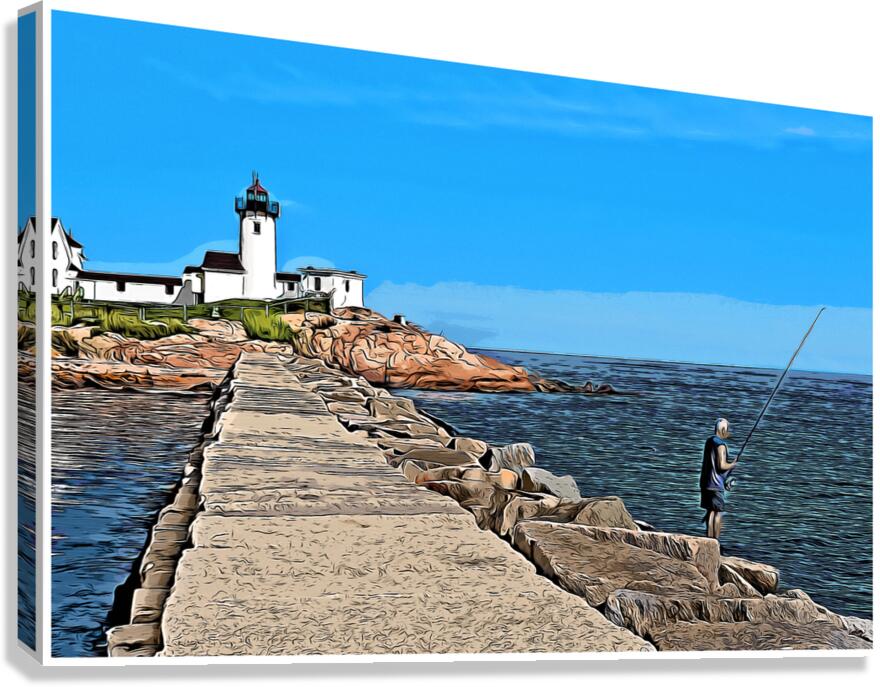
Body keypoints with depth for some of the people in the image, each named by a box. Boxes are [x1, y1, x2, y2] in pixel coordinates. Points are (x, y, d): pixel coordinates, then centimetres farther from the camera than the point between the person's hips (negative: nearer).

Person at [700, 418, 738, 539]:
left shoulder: (710, 440, 12)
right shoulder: (721, 445, -16)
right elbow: (722, 465, -22)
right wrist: (733, 464, -4)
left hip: (705, 482, 9)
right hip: (715, 483, -9)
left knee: (710, 510, 13)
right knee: (718, 512, -2)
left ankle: (709, 538, 14)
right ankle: (715, 542, -2)